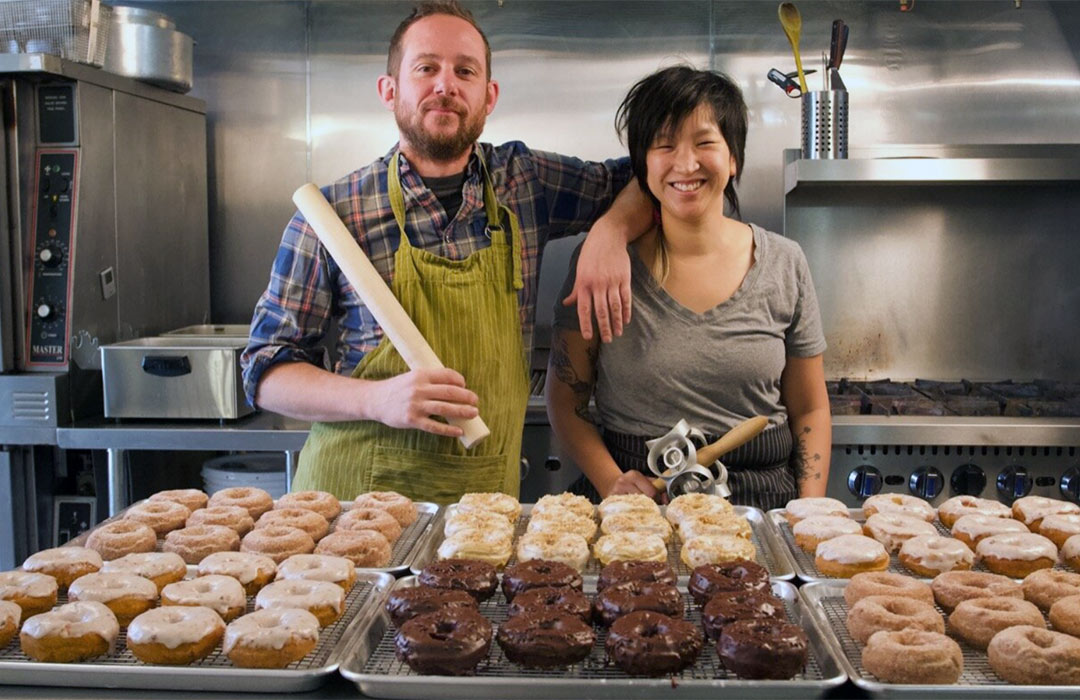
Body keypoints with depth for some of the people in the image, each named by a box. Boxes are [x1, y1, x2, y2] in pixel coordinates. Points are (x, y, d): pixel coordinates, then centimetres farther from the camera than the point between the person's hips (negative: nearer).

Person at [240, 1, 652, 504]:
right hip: (356, 493, -3)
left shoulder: (524, 180, 5)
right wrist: (377, 399, -19)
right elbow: (266, 371, -1)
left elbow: (644, 179, 18)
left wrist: (611, 232, -4)